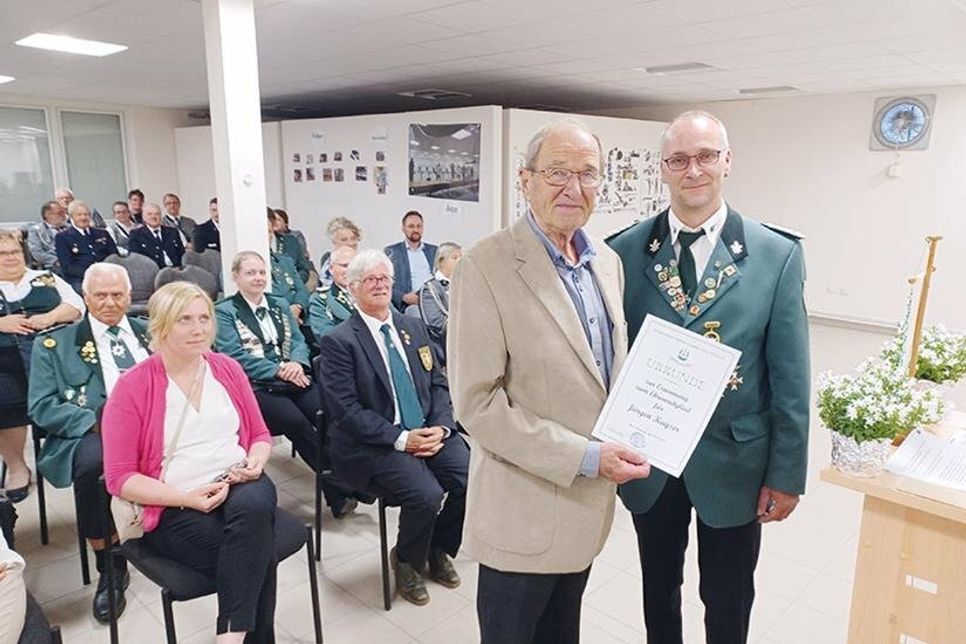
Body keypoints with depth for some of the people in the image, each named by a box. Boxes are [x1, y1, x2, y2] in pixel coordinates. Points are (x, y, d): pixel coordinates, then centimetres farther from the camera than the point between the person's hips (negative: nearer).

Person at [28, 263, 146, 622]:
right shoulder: (54, 344, 13)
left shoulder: (152, 332, 20)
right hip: (93, 431, -1)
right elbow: (41, 407, 3)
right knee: (92, 461, -36)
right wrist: (97, 421, -14)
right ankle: (110, 569, -15)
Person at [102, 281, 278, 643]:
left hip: (240, 485, 4)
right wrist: (187, 497, -18)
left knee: (255, 506, -33)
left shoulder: (228, 369, 8)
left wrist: (255, 462, -9)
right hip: (173, 508, -3)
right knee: (256, 551, -29)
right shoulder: (132, 387, -4)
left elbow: (260, 434, 15)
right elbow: (120, 478, -5)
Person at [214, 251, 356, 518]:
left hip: (294, 380, 4)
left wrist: (297, 364, -11)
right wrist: (279, 370, -14)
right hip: (255, 387, -4)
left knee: (327, 414, -27)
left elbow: (298, 341, 13)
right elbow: (235, 356, -6)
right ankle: (339, 489, -23)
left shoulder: (279, 304, 22)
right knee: (296, 421, -30)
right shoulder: (224, 311, 6)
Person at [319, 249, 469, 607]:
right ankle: (406, 561, 7)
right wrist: (401, 439, -18)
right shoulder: (338, 341, -6)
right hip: (374, 444, -5)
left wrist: (441, 427, -6)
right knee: (425, 494, -27)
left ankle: (438, 549, 14)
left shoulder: (414, 328, 12)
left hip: (429, 433, 6)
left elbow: (438, 384, 12)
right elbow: (346, 410, -12)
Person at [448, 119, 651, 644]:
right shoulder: (486, 267, -19)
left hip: (588, 500, 7)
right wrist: (585, 457, -21)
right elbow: (477, 403, -21)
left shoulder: (607, 260, 4)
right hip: (525, 510, -6)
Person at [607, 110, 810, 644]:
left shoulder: (777, 255, -8)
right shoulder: (625, 252, -6)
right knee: (658, 590, 23)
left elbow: (790, 378, -5)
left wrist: (787, 474, -3)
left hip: (734, 463, -1)